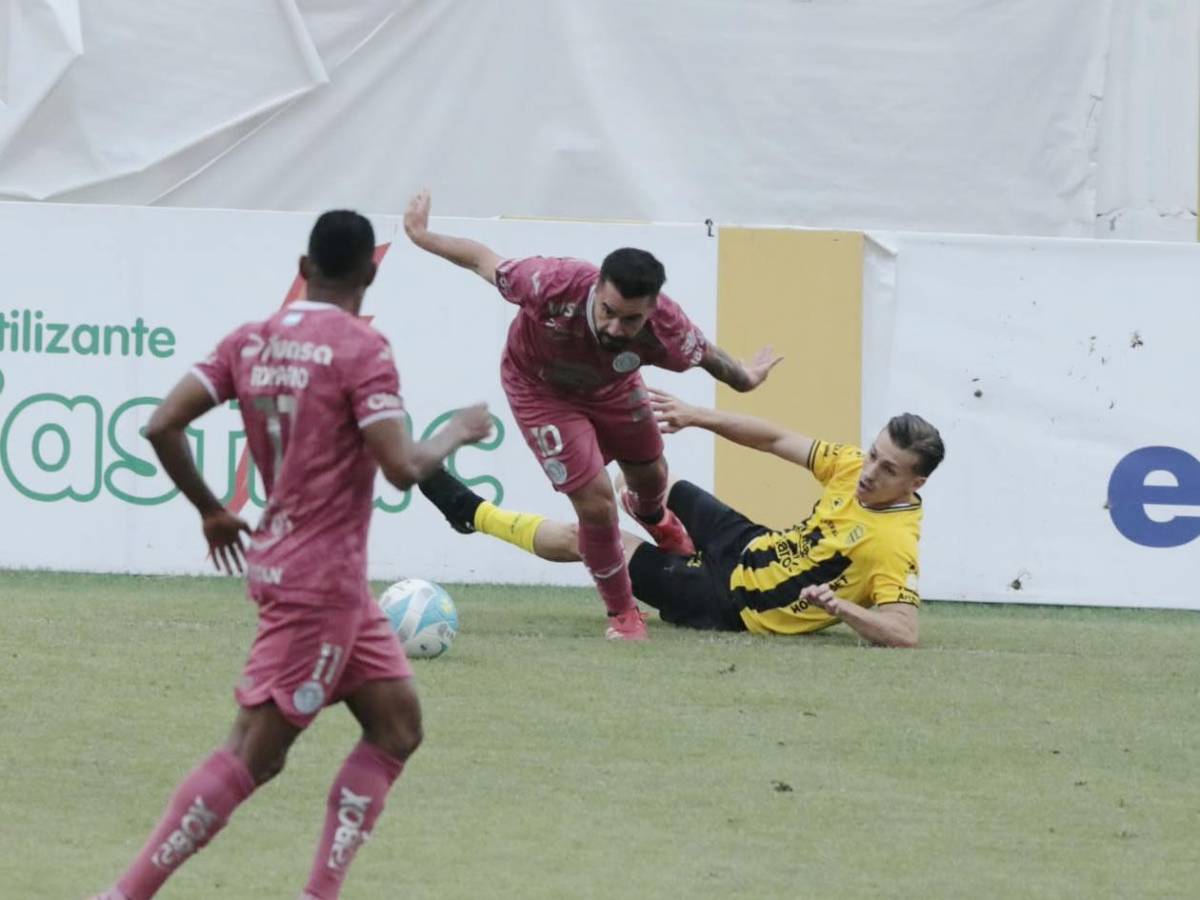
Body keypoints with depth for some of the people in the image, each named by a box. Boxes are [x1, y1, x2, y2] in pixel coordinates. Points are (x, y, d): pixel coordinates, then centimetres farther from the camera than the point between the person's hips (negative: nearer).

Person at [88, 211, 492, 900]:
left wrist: (210, 510, 15)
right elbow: (402, 468, -22)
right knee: (255, 754, -6)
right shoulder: (361, 350, -14)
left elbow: (163, 426, 2)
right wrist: (458, 434, -3)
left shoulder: (251, 343, 6)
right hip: (321, 579, -8)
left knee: (397, 727, 12)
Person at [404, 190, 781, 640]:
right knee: (595, 500, -11)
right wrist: (423, 238, -19)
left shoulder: (665, 329, -38)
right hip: (541, 389, -3)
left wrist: (743, 377, 6)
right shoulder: (555, 286, -47)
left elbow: (707, 355, -13)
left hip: (611, 386, 3)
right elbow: (484, 261, -29)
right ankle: (622, 614, 14)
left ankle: (651, 514, 68)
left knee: (650, 475, 26)